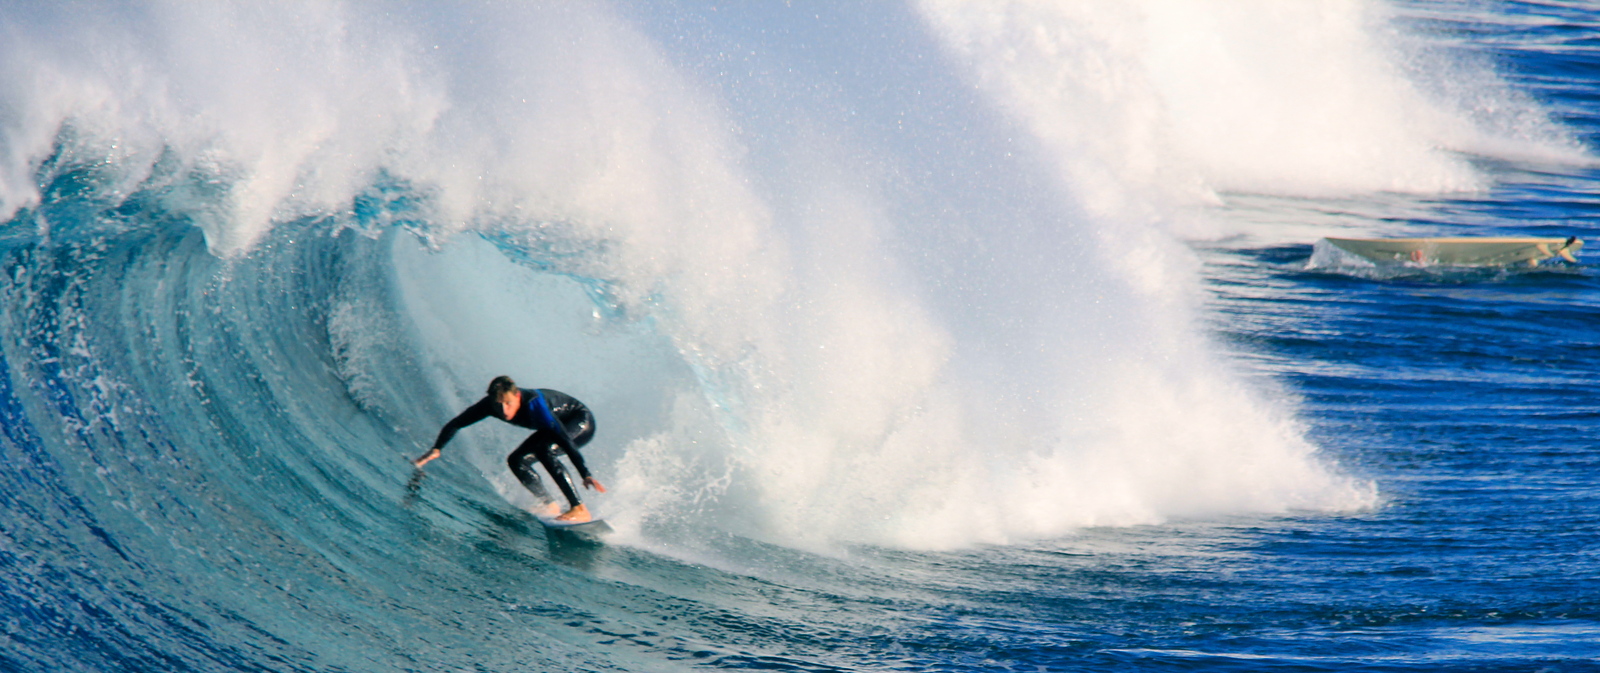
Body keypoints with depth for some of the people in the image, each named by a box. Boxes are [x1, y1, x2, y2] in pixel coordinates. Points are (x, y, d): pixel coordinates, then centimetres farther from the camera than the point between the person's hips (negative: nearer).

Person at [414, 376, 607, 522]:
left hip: (581, 422, -8)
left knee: (544, 450, -31)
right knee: (516, 461, -3)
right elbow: (455, 424, -9)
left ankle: (580, 510, -33)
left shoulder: (533, 404, -37)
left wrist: (585, 475, -50)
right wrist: (436, 449, -24)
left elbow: (565, 440, -43)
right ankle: (550, 507, 7)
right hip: (557, 425, 8)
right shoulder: (490, 405, -19)